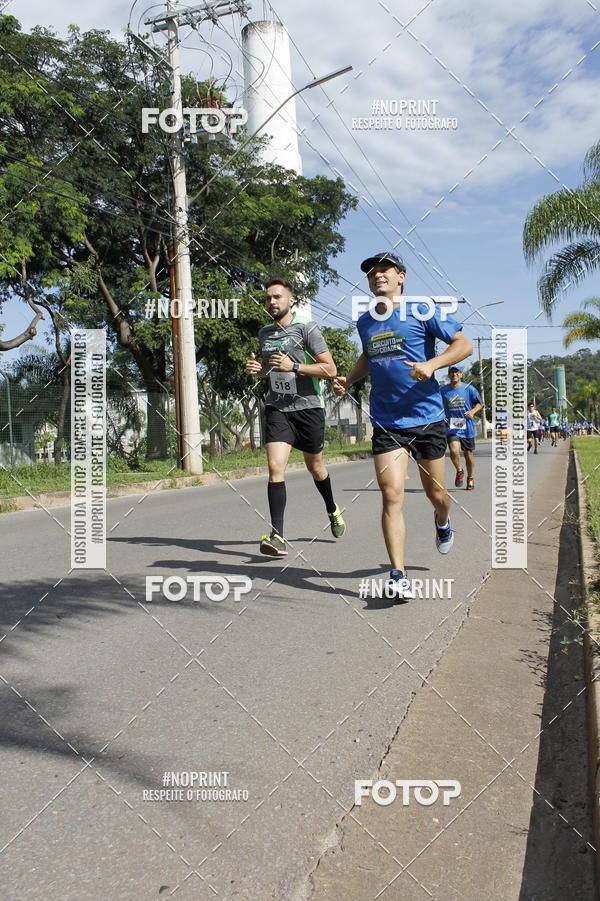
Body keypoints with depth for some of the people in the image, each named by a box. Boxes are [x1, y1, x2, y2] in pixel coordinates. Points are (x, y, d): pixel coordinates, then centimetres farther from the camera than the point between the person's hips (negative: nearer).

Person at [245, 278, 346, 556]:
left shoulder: (307, 329, -6)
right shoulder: (264, 333, 12)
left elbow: (330, 369, -10)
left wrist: (294, 366, -20)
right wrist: (256, 368, 5)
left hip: (308, 407, -3)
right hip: (276, 408, 3)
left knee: (315, 466, 13)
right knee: (275, 467, -14)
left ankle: (333, 510, 43)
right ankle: (277, 536, -16)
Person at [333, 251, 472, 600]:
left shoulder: (421, 312, -3)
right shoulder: (365, 322, 12)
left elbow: (464, 344, -5)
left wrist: (432, 364, -21)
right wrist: (348, 379, 11)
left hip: (427, 417, -2)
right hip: (386, 422, 2)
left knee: (435, 493, 12)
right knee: (392, 495, -12)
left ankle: (443, 523, 49)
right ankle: (399, 577, -11)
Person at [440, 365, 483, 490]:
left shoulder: (469, 389, 0)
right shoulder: (443, 390, 2)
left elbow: (479, 403, 9)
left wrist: (473, 411, -10)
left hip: (467, 426, 1)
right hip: (451, 426, -1)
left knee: (469, 453, 9)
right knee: (454, 450, -22)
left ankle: (470, 478, 32)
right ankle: (459, 471, 8)